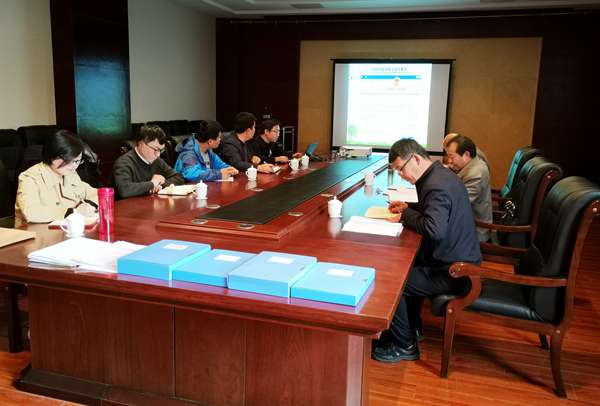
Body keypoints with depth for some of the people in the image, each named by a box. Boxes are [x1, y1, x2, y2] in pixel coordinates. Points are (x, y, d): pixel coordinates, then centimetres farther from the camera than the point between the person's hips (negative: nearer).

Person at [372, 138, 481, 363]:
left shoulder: (437, 185, -25)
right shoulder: (441, 175, 8)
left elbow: (434, 229, -36)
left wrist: (406, 215, -18)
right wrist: (408, 208, 10)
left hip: (452, 272, -11)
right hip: (459, 260, 11)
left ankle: (405, 346, 6)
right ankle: (411, 327, 32)